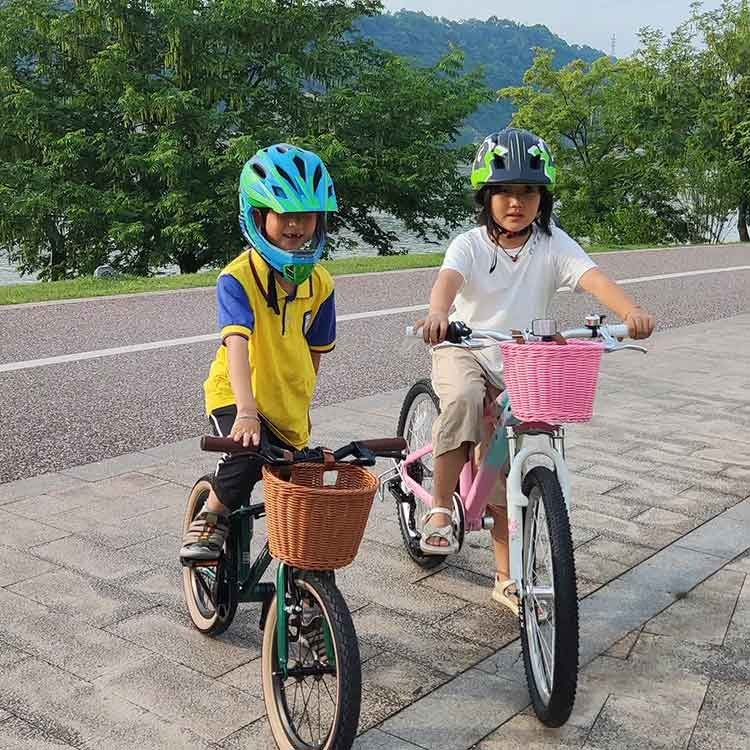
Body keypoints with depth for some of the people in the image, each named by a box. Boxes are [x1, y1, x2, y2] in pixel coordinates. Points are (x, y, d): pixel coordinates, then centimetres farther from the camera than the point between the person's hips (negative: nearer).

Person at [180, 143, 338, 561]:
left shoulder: (320, 283, -3)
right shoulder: (239, 278, -19)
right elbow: (237, 344, -33)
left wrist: (300, 403, 9)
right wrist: (246, 411, -45)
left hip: (289, 406, 5)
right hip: (236, 396, -5)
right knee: (249, 454, -35)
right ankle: (211, 518, -9)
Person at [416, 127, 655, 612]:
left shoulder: (554, 244, -8)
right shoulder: (470, 245, -11)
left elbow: (592, 277, -25)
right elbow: (448, 279, -32)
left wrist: (632, 311, -46)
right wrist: (438, 314, -56)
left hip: (519, 366, 2)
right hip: (464, 351, -2)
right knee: (463, 398, -38)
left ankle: (507, 581, 19)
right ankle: (441, 510, -23)